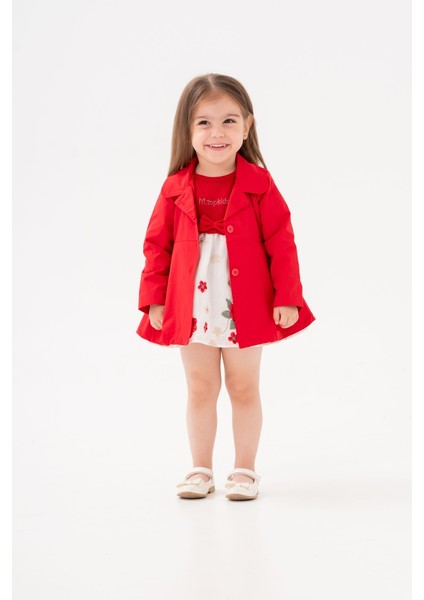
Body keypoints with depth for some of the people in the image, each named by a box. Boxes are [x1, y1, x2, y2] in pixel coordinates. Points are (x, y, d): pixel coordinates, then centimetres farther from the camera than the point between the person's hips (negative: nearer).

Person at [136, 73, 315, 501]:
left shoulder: (259, 185, -8)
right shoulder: (176, 189, -4)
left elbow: (281, 243, -7)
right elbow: (157, 245, 2)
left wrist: (287, 297, -10)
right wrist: (155, 300, -1)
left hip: (246, 308, -1)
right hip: (192, 310, 2)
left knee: (244, 389, 11)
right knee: (200, 390, 12)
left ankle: (245, 470, 24)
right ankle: (201, 469, 25)